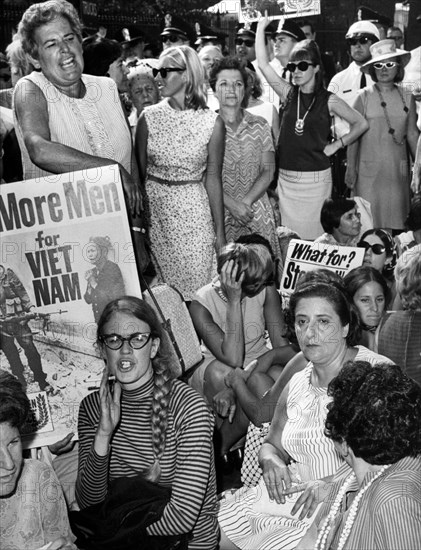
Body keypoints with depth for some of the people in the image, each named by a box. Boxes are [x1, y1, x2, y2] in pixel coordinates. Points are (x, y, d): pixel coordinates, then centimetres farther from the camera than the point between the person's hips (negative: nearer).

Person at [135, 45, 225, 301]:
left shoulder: (212, 122, -4)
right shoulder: (149, 117, 0)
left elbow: (212, 178, 0)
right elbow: (138, 171, 5)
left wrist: (220, 232, 0)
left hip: (194, 212, -1)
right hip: (154, 210, 2)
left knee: (198, 290, -1)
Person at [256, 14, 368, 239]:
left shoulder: (328, 100, -1)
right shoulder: (288, 93, 5)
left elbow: (361, 123, 7)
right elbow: (263, 64, -1)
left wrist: (336, 145, 0)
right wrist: (260, 28, -2)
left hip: (316, 177, -3)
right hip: (286, 177, 3)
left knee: (315, 232, 0)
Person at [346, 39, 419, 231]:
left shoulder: (407, 97, 5)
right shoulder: (363, 97, -3)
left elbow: (412, 134, 10)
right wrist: (350, 168, -1)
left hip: (398, 169, 2)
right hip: (369, 169, -2)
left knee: (396, 213, 6)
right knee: (370, 217, 0)